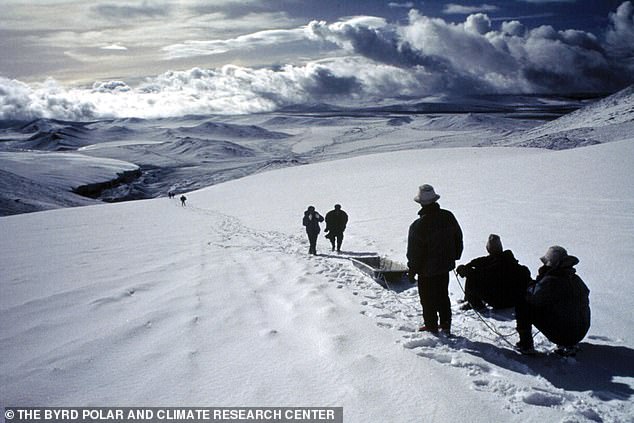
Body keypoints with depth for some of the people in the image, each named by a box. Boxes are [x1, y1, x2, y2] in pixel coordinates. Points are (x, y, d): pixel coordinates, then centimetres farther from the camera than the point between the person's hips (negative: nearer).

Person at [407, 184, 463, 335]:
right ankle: (445, 326, 28)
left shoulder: (418, 225, -24)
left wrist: (412, 271, -3)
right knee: (443, 296, 20)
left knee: (428, 299, 11)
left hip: (427, 269, -5)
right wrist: (454, 256, 22)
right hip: (445, 265, 6)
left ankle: (431, 327, 22)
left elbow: (414, 252, -16)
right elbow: (458, 237, 8)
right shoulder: (448, 217, -7)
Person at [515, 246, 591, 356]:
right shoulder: (576, 279, 4)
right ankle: (569, 345, 26)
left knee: (524, 307, 1)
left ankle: (526, 346, 7)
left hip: (559, 334, -7)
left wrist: (539, 278, 2)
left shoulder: (550, 281, -18)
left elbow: (532, 297, -12)